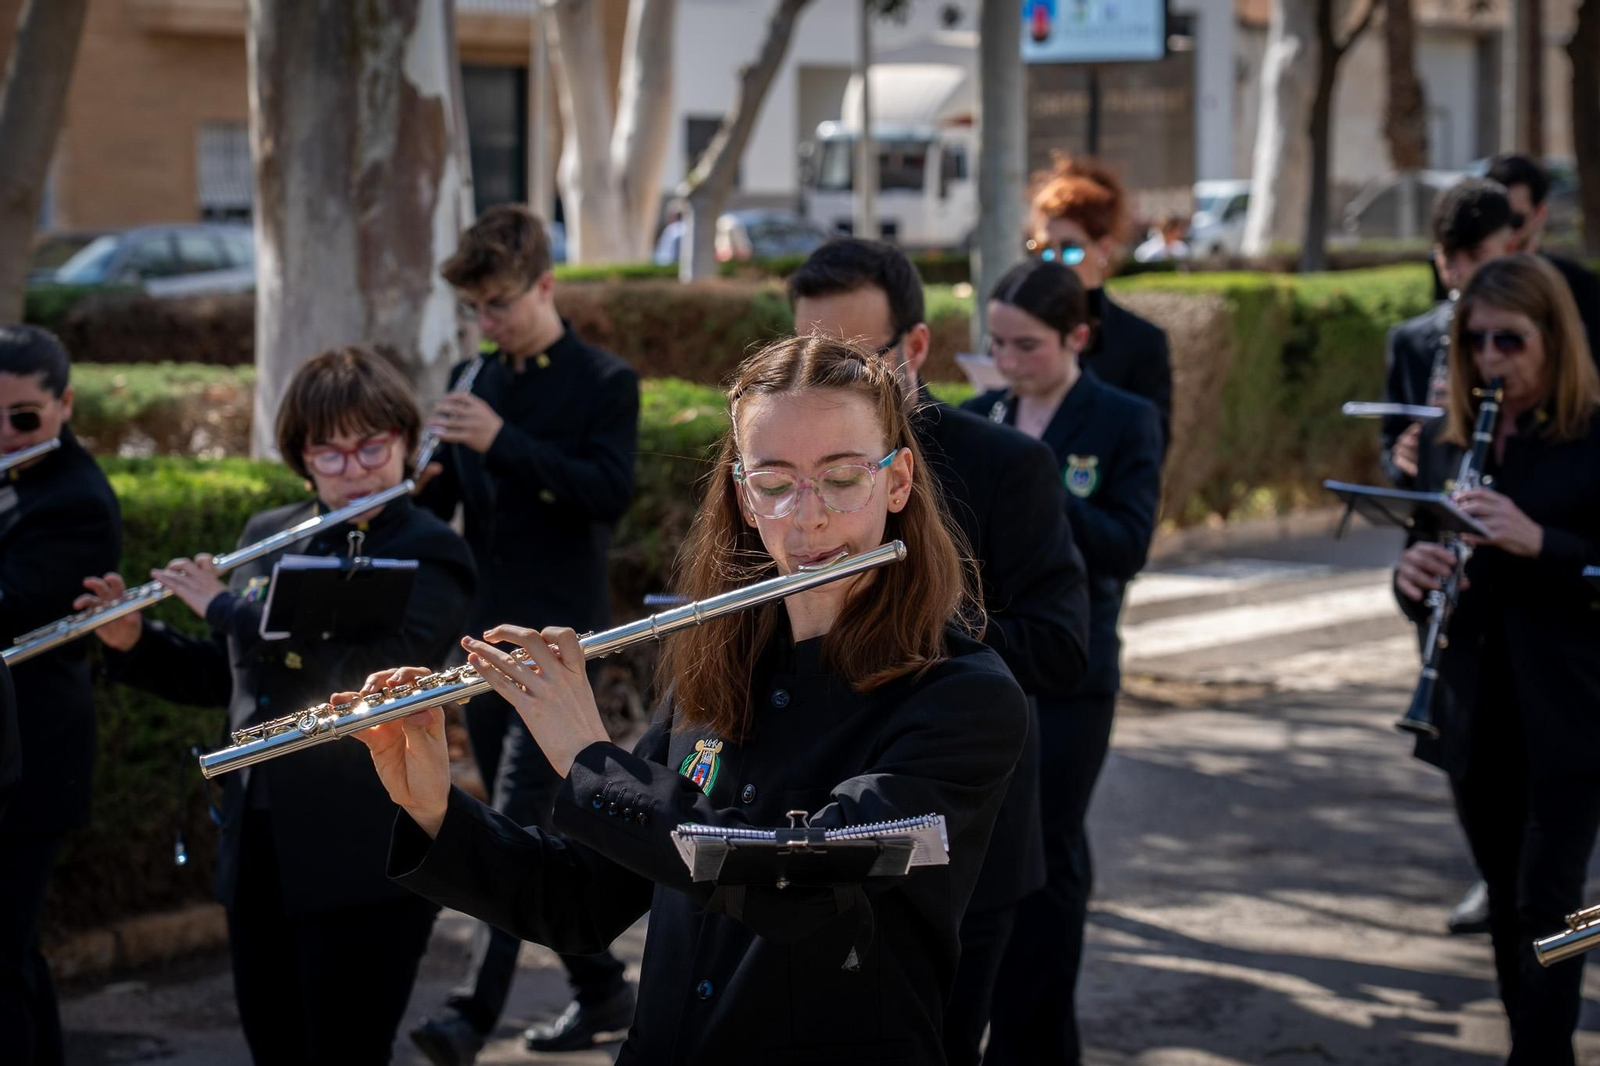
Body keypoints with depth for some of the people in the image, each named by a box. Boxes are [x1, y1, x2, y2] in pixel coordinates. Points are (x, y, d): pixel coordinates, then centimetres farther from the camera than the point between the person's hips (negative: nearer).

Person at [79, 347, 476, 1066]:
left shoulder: (430, 554, -10)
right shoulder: (267, 536, 11)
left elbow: (368, 670, -26)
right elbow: (223, 678, 20)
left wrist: (224, 607, -19)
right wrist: (132, 642, 3)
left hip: (362, 859, -6)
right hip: (257, 846, 6)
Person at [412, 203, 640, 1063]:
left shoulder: (605, 383, -4)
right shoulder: (473, 384, 13)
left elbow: (610, 491, -17)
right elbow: (434, 500, 16)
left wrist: (502, 441, -25)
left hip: (558, 633, -7)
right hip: (482, 635, 7)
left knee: (518, 823, -15)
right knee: (534, 829, 12)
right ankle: (600, 989, 25)